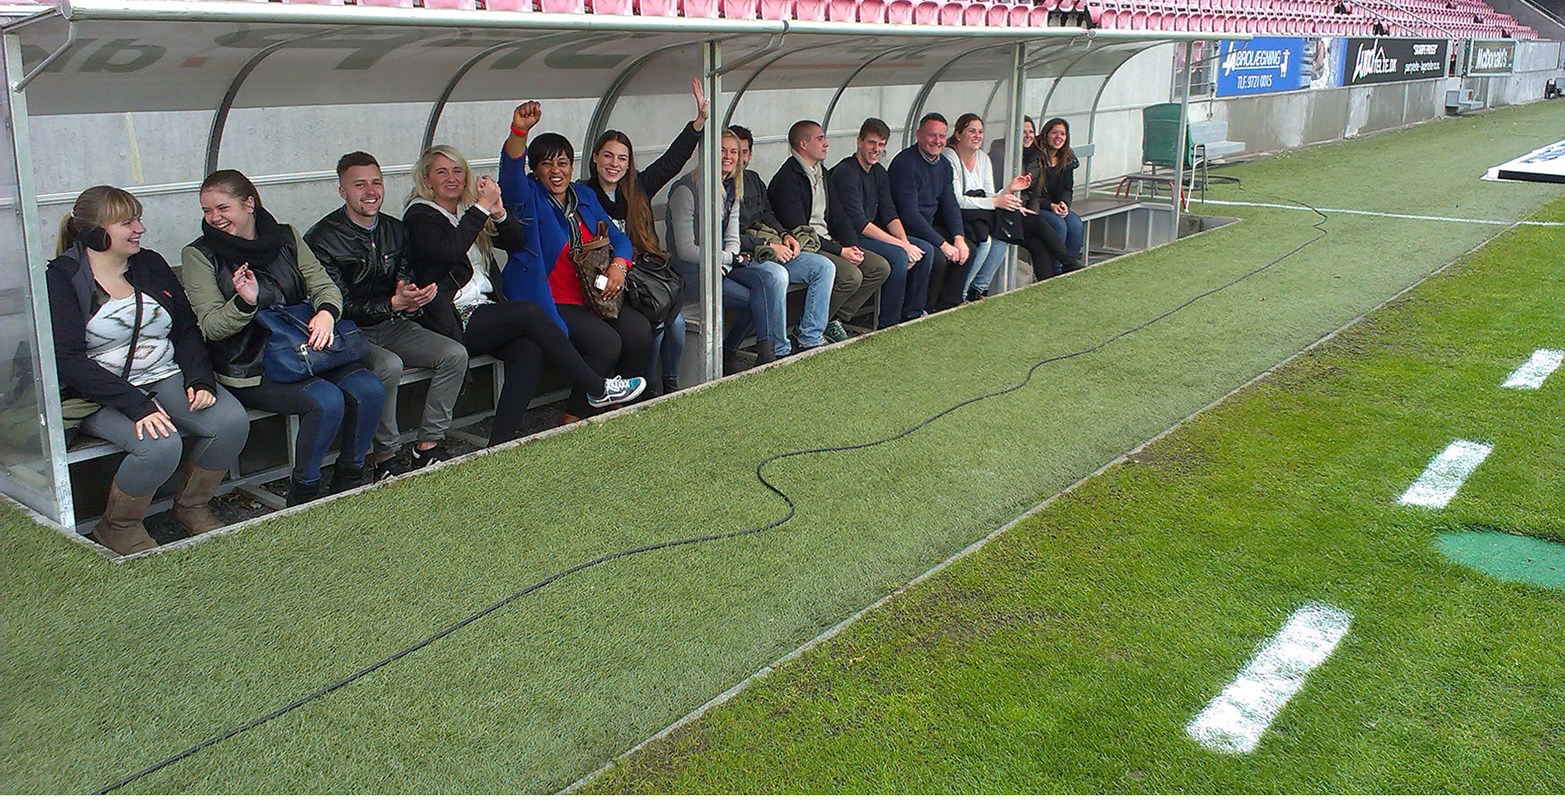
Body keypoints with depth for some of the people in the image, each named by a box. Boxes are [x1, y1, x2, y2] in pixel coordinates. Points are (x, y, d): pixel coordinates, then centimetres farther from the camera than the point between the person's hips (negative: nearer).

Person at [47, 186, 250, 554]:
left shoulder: (151, 265, 12)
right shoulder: (61, 278, -5)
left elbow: (187, 330, 13)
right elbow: (68, 359, -15)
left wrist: (200, 379, -7)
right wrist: (134, 404, -25)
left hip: (168, 378, 5)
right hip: (104, 394, -5)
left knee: (233, 421, -22)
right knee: (161, 445, -33)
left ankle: (191, 507, 2)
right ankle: (117, 529, -5)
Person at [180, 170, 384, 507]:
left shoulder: (286, 238, 9)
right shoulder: (199, 255, 0)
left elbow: (324, 284, 2)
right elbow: (211, 327, -7)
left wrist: (326, 313, -21)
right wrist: (244, 303, -28)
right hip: (248, 369, -4)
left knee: (369, 389, -20)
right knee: (326, 400, -29)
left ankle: (349, 480, 0)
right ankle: (302, 493, -9)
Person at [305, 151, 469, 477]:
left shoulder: (395, 230, 9)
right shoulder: (322, 239, -11)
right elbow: (340, 307, -15)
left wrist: (411, 297, -11)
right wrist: (394, 303, -26)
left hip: (391, 326, 6)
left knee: (455, 354, -15)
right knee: (389, 366, -36)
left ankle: (428, 445, -8)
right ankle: (384, 456, -18)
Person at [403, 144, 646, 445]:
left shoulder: (469, 211, 21)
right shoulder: (419, 217, 1)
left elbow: (517, 241, 12)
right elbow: (449, 250, -21)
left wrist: (498, 212, -6)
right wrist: (483, 207, -14)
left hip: (484, 312, 6)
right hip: (453, 322, -6)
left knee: (529, 351, -24)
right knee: (528, 312, -24)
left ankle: (501, 442, -26)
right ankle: (597, 389, -16)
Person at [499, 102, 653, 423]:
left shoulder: (584, 196, 16)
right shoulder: (529, 198, -1)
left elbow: (617, 237, 18)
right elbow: (511, 175, -24)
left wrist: (618, 266, -5)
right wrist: (519, 131, -42)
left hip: (590, 298, 6)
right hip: (547, 302, -6)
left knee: (639, 330, -16)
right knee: (606, 341, -26)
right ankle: (573, 419, -12)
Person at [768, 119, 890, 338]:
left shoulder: (822, 173, 17)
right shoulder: (787, 179, -13)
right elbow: (799, 231, -18)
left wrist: (850, 245, 3)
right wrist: (840, 251, -18)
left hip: (826, 242, 10)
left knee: (880, 267, -2)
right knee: (851, 276, -29)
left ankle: (836, 320, 0)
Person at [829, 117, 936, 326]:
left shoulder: (879, 172, 11)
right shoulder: (845, 172, -16)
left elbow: (889, 214, 7)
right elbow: (859, 223, -22)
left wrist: (905, 241, -14)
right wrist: (901, 245, -23)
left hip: (872, 233, 9)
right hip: (850, 239, -9)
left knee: (925, 250, 0)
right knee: (897, 256, -29)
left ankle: (911, 315, 5)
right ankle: (888, 325, -20)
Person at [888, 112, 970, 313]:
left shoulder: (943, 164, 10)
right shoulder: (905, 163, -18)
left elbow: (950, 204, 12)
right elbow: (909, 213, -24)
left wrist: (958, 238, -7)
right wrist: (942, 244, -25)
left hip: (930, 226, 9)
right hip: (906, 230, -9)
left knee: (966, 251, -1)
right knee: (938, 258, -27)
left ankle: (946, 307, 7)